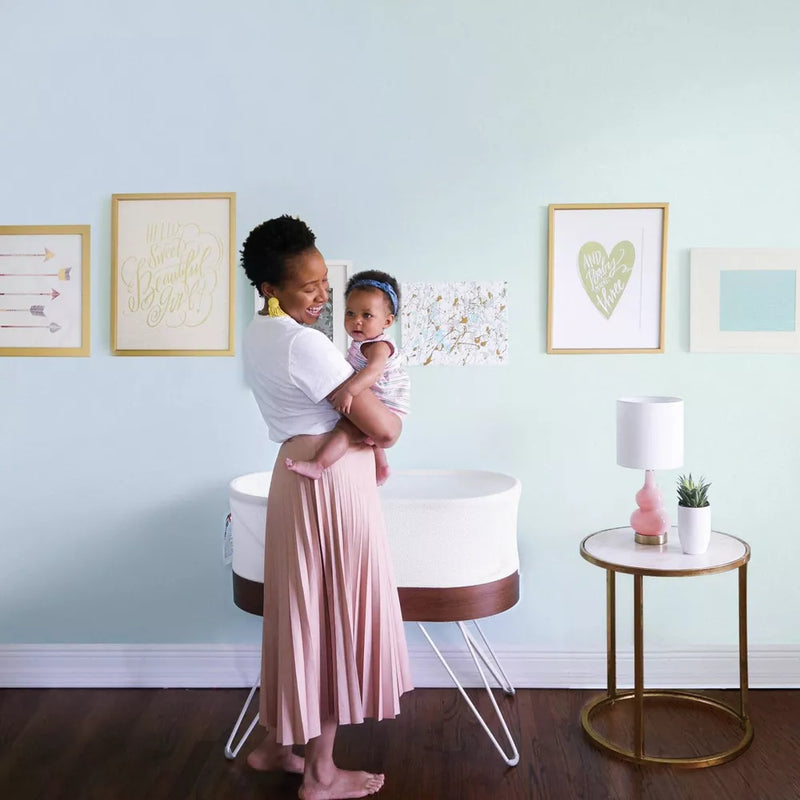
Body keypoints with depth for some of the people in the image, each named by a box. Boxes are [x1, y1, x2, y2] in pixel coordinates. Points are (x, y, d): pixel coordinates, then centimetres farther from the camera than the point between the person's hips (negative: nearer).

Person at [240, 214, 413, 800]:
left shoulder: (260, 334, 8)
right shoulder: (306, 344, -22)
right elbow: (382, 428, -21)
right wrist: (395, 422, 1)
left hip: (298, 477, 9)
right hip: (333, 484, -9)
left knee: (301, 610, 19)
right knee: (334, 615, 3)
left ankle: (276, 744, 34)